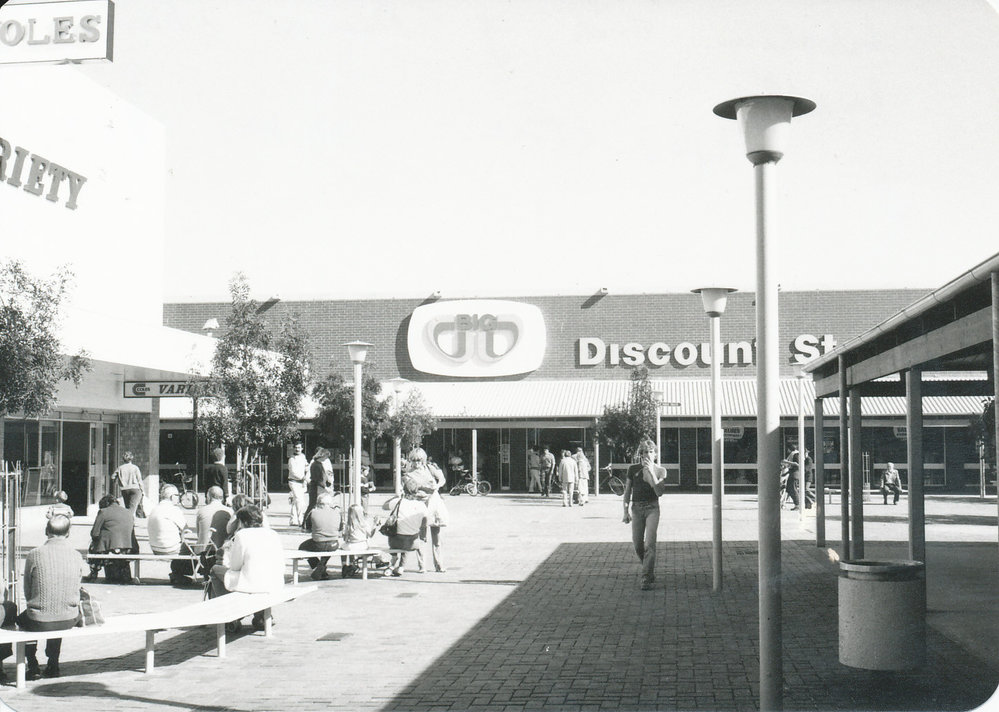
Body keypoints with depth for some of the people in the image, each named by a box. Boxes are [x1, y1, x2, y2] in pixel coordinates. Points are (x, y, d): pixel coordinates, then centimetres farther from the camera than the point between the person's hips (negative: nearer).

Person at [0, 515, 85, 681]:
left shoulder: (34, 555, -10)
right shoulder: (76, 556, -4)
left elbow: (27, 592, 2)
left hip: (40, 622, -2)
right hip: (69, 620, 2)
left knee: (22, 618, 32)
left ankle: (33, 667, 31)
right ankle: (53, 665, 41)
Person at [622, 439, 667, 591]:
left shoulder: (660, 471, 0)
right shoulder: (633, 469, 2)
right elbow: (627, 491, 9)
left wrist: (651, 471, -19)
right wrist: (626, 511, 4)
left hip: (652, 508, -2)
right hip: (637, 508, 2)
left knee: (649, 544, -13)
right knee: (637, 544, 7)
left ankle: (648, 579, -11)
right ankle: (649, 569, 33)